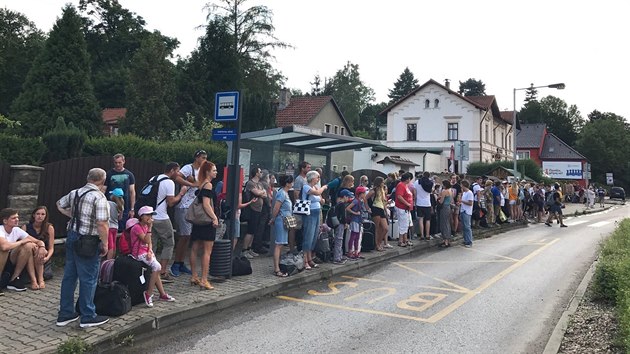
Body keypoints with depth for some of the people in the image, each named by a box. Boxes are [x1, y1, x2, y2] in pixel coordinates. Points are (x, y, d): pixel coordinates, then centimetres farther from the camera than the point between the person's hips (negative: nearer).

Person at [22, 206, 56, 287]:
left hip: (44, 256, 0)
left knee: (47, 275, -24)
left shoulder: (49, 228, -4)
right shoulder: (25, 227, -2)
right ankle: (40, 280, -27)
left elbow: (51, 248, -5)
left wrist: (47, 257, -24)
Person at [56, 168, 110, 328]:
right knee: (88, 279, 3)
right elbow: (102, 224, -22)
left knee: (69, 276, 15)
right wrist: (105, 244, -12)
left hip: (72, 237, 8)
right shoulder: (99, 197, -16)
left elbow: (59, 205, 26)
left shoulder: (74, 193, 7)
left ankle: (65, 314, 25)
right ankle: (88, 317, 12)